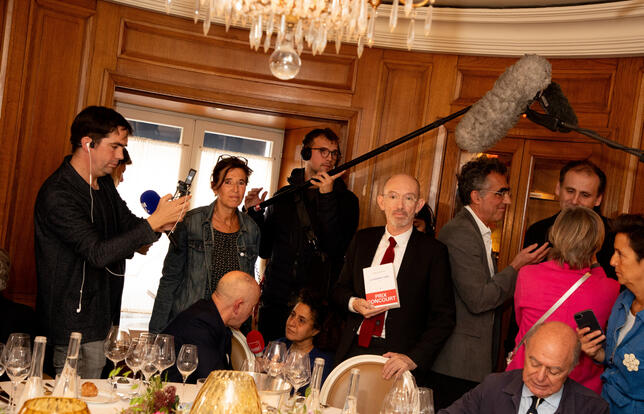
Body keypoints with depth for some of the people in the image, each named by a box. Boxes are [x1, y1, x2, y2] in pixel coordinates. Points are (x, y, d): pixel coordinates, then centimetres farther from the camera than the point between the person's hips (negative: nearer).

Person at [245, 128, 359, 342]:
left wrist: (327, 197, -14)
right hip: (275, 300, 3)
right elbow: (265, 250, 15)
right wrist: (254, 213, 0)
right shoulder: (284, 195, 14)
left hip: (317, 303, -3)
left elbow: (336, 248, -12)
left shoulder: (345, 199, 4)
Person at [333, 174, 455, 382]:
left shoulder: (433, 251, -3)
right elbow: (340, 289, 17)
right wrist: (354, 303, -6)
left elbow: (443, 317, -6)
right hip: (353, 349, 4)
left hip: (395, 357, -3)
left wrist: (414, 358, -17)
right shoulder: (362, 239, 10)